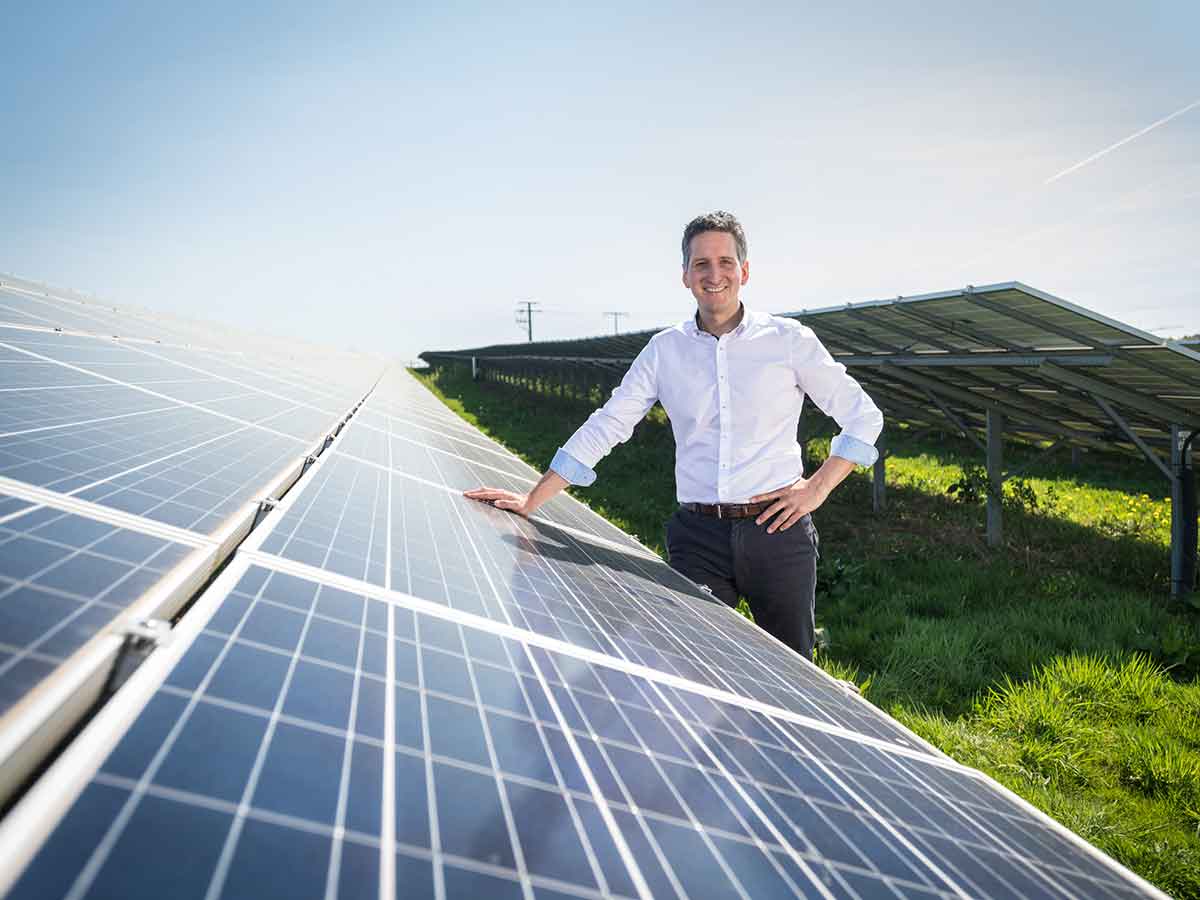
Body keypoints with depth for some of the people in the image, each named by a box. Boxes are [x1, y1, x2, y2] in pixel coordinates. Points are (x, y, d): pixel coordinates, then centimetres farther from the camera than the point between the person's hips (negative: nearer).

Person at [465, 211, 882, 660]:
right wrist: (531, 500, 4)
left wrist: (817, 489, -3)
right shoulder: (665, 349, 6)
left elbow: (864, 417, 7)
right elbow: (605, 427, 7)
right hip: (698, 534, 1)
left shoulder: (788, 339, 1)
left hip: (776, 528, -1)